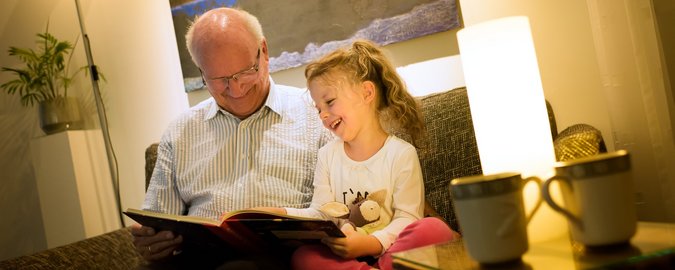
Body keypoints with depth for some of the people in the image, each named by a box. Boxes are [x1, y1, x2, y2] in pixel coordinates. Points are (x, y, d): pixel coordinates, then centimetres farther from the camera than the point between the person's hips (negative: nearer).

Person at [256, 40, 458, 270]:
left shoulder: (401, 154, -1)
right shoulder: (328, 155, 14)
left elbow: (407, 217, -6)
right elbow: (320, 213, 10)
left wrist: (371, 243, -23)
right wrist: (283, 214, -9)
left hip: (391, 251, -3)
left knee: (434, 229, -32)